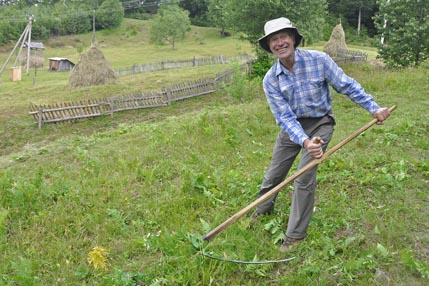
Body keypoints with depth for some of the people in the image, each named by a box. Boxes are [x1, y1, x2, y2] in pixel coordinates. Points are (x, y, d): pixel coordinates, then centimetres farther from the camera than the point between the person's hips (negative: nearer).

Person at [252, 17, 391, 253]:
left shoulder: (318, 60, -18)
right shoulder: (270, 80, -14)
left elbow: (347, 86, -7)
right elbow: (284, 117, -20)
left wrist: (374, 108, -10)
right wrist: (305, 142, -35)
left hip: (320, 123, -2)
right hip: (291, 125, 3)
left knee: (304, 178, -10)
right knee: (274, 174, 11)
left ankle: (296, 235, 5)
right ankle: (262, 211, 39)